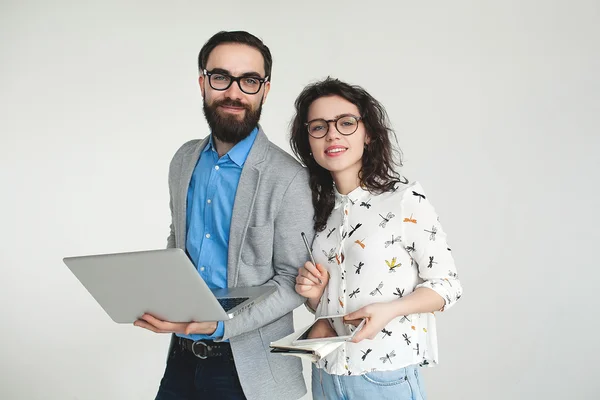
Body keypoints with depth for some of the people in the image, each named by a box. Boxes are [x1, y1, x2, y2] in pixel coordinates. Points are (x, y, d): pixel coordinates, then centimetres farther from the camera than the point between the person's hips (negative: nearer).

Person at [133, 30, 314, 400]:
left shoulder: (289, 179, -16)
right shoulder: (184, 160, 3)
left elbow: (292, 281, -13)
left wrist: (219, 324, -23)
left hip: (247, 366, -5)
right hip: (182, 355, 5)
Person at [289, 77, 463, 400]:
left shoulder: (405, 198, -10)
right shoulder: (318, 208, 5)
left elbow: (447, 285, -7)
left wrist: (389, 310, -23)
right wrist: (315, 294, -7)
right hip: (326, 373, 5)